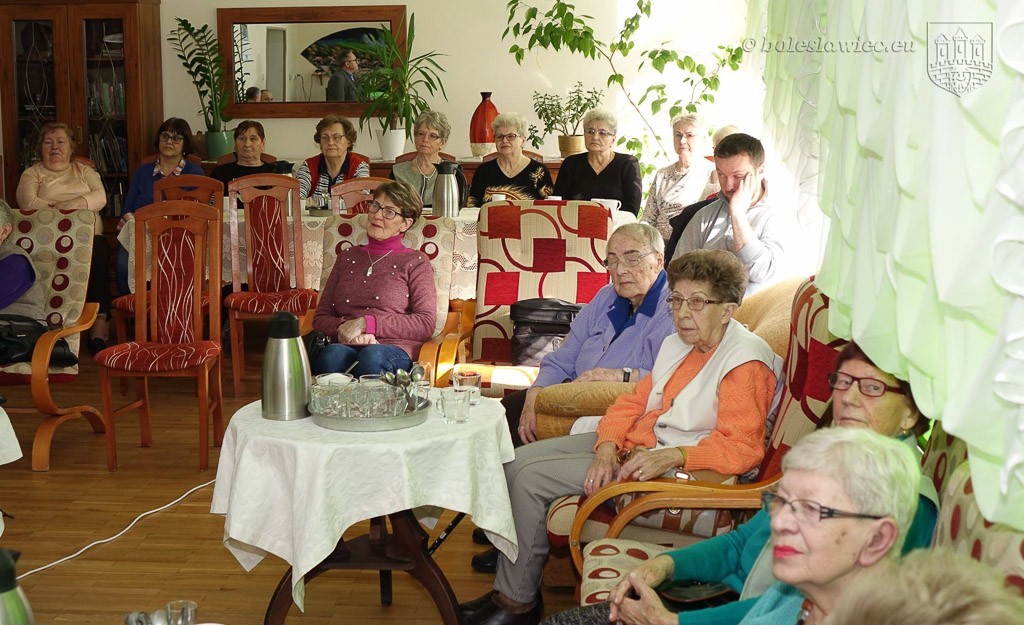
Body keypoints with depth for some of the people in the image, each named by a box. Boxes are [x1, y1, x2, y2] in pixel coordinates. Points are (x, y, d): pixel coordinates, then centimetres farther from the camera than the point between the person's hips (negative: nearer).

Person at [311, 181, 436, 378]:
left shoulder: (415, 262, 13)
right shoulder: (347, 258, 25)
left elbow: (426, 324, 0)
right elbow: (321, 317, 19)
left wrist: (367, 323, -9)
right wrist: (344, 328, -6)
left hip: (394, 349, -2)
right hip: (345, 346, 2)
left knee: (371, 356, -40)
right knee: (332, 354, -36)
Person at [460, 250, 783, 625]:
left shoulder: (746, 362, -18)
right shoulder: (678, 343, 9)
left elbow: (742, 449, -25)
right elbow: (633, 401, 9)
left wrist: (669, 456, -35)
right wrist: (607, 447, -10)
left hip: (671, 467, -9)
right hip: (628, 443, 10)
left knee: (530, 479, -13)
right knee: (516, 462, 4)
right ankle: (507, 590, 10)